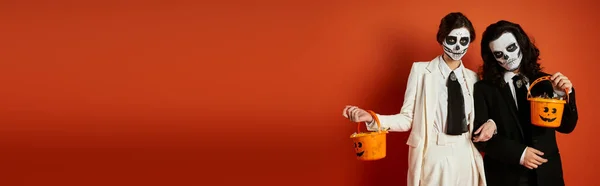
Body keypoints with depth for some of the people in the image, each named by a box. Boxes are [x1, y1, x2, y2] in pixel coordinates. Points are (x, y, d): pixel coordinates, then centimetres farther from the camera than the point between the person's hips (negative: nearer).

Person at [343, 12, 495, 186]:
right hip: (433, 157, -4)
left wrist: (490, 123, -5)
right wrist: (371, 118, -21)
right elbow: (407, 118, -7)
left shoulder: (473, 78, 8)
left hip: (466, 158, 4)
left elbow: (474, 119, 16)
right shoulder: (421, 70, -5)